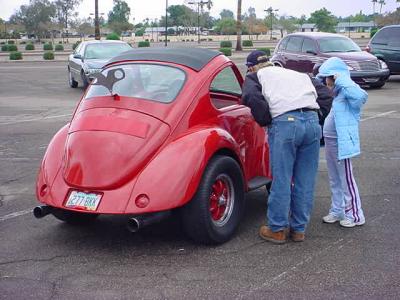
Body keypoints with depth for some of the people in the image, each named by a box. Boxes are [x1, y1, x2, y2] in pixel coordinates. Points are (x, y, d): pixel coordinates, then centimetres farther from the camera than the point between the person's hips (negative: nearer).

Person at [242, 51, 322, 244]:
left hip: (285, 123, -5)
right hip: (313, 121, 5)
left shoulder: (256, 76, 16)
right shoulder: (298, 75, 31)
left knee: (281, 180, 4)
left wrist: (266, 122, 4)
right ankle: (299, 229, 23)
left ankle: (277, 229, 14)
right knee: (306, 181, 12)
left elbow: (251, 97, -5)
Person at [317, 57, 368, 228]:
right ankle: (337, 211, 29)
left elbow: (361, 96, -36)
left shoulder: (347, 93, -15)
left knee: (347, 180, 1)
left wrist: (342, 80, -29)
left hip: (342, 143, -9)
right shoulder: (336, 95, 12)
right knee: (335, 181, 18)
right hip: (330, 143, 9)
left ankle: (355, 215, 12)